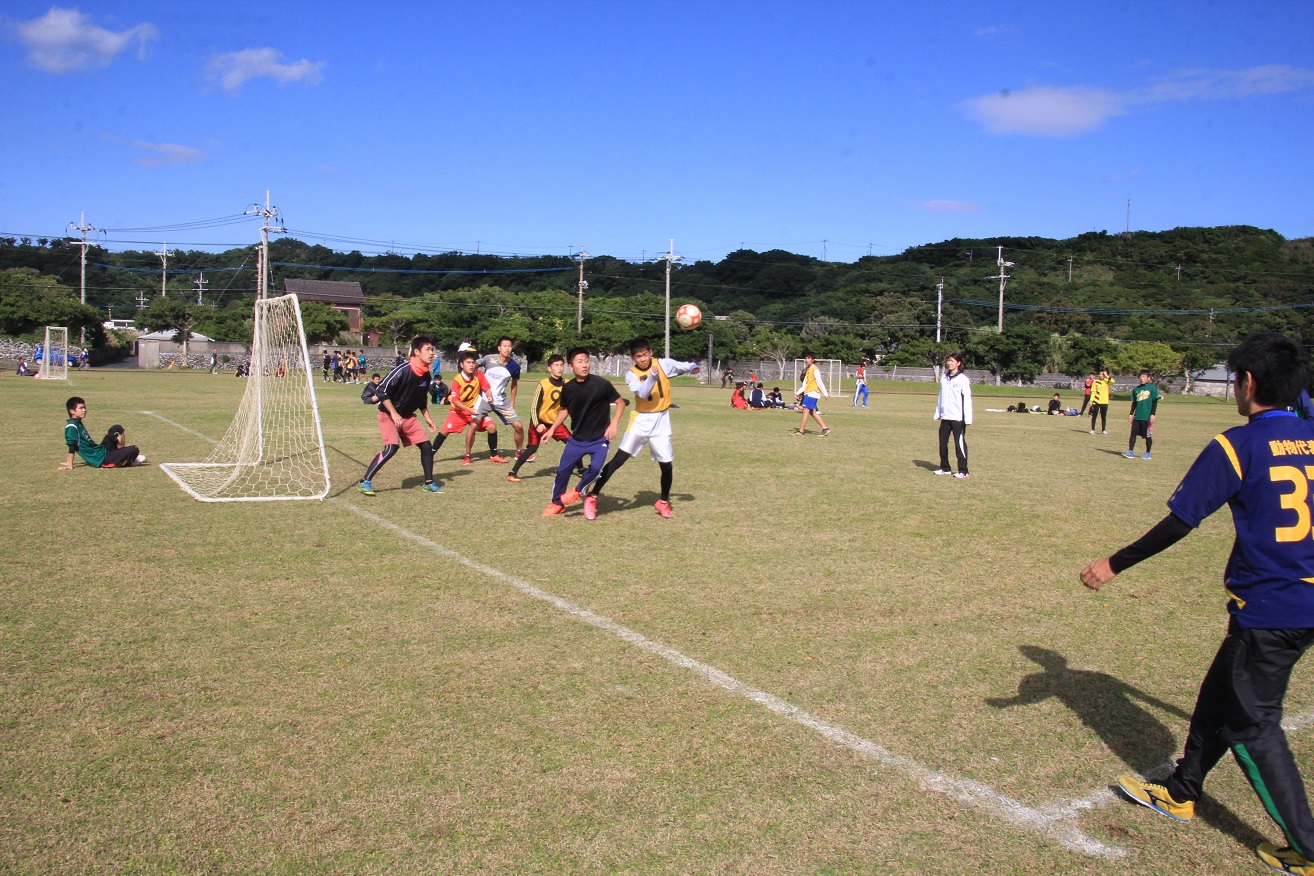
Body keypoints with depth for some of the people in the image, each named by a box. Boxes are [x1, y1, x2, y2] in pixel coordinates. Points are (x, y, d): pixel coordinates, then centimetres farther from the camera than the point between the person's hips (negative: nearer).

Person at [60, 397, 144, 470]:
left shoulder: (79, 423, 15)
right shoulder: (72, 426, -15)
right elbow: (72, 447, -20)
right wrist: (69, 465, -21)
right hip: (101, 460, -10)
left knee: (117, 428, 17)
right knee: (134, 449, -25)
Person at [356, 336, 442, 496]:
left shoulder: (426, 375, 1)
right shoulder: (403, 370, -23)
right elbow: (381, 390, -22)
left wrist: (427, 417, 11)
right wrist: (394, 413, -25)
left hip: (408, 417, 7)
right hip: (389, 415, -7)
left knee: (426, 446, 2)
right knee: (392, 447, -23)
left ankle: (429, 482, 18)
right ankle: (365, 482, -13)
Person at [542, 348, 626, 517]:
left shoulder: (602, 384, -17)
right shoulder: (568, 388, -5)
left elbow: (620, 403, -5)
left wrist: (613, 424, -15)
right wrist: (553, 428, 8)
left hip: (599, 439, -3)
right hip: (576, 438, 3)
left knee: (596, 467, -23)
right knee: (562, 470, 4)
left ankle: (578, 491, 7)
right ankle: (557, 503, 27)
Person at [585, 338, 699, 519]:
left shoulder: (663, 364, -3)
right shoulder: (631, 374, -7)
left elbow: (683, 366, -6)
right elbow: (643, 393, -22)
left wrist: (693, 367, -27)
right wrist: (652, 375, -37)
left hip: (661, 421, 1)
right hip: (641, 419, -1)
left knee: (667, 464, 3)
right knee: (619, 459, -8)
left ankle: (663, 501, 28)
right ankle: (592, 497, -3)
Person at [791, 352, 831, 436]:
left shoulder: (815, 369, -10)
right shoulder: (808, 370, 17)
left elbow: (819, 382, -13)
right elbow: (805, 384, 18)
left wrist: (825, 394, -13)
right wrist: (798, 392, 9)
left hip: (812, 393, -9)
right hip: (808, 393, 9)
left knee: (806, 410, -8)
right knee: (812, 412, 9)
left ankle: (801, 431, -5)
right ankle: (825, 428, 12)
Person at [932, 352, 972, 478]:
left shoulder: (963, 379, -7)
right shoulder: (944, 378, 10)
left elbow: (967, 399, -10)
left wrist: (967, 418, -15)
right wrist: (937, 413, 14)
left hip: (958, 418, -6)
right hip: (945, 417, 6)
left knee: (960, 444, -2)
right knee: (942, 442, 9)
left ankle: (963, 471, 4)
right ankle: (945, 468, 21)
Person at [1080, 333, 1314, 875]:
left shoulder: (1237, 445, -15)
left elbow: (1177, 524, -16)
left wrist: (1113, 565, -7)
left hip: (1266, 610, -8)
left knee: (1251, 726, 7)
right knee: (1220, 695, 21)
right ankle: (1180, 793, 37)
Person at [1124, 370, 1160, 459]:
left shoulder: (1152, 388, -3)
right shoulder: (1136, 389, 11)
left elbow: (1155, 402, -4)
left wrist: (1153, 414, -10)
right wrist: (1131, 414, 13)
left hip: (1147, 417, -4)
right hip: (1137, 416, 4)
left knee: (1148, 435, 4)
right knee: (1133, 433, -2)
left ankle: (1147, 453, 14)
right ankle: (1130, 452, 0)